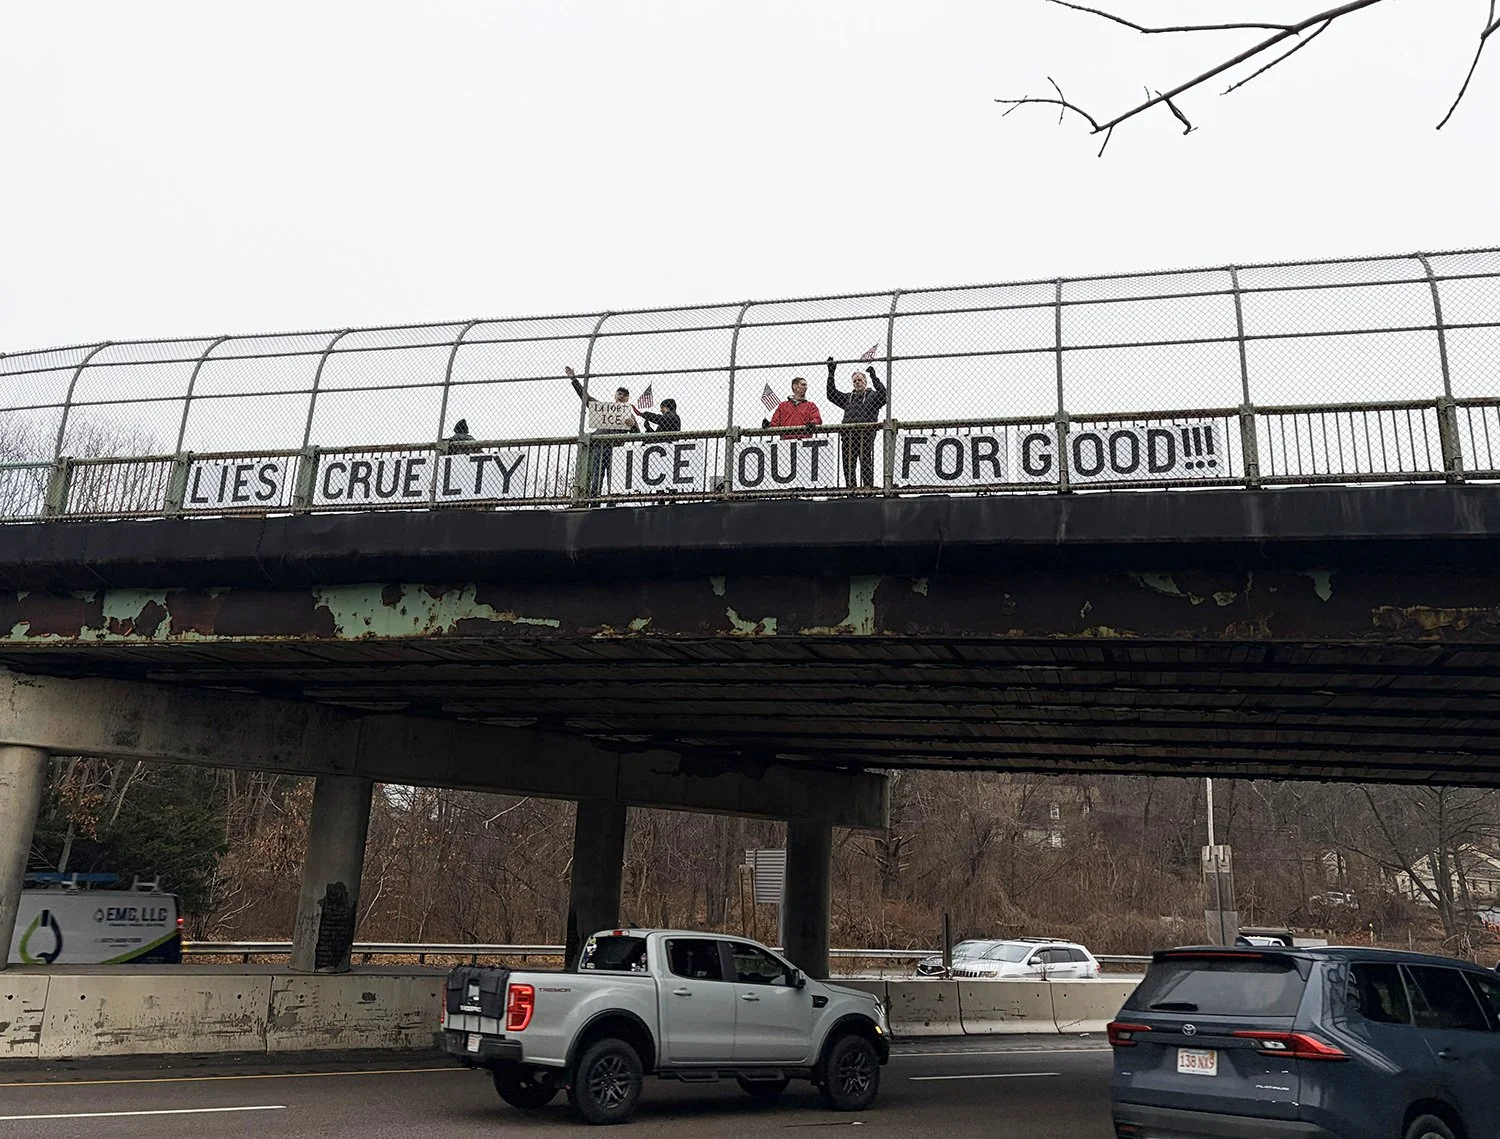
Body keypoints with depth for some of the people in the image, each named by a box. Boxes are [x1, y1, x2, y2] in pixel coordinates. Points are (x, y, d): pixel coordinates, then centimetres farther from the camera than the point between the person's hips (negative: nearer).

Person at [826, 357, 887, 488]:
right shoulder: (848, 397, 23)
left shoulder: (873, 396, 10)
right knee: (848, 467, 3)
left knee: (866, 466, -7)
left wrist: (874, 376, -16)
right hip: (848, 436, 5)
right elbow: (832, 394, 16)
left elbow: (883, 394, -10)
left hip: (865, 435, -5)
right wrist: (831, 374, 9)